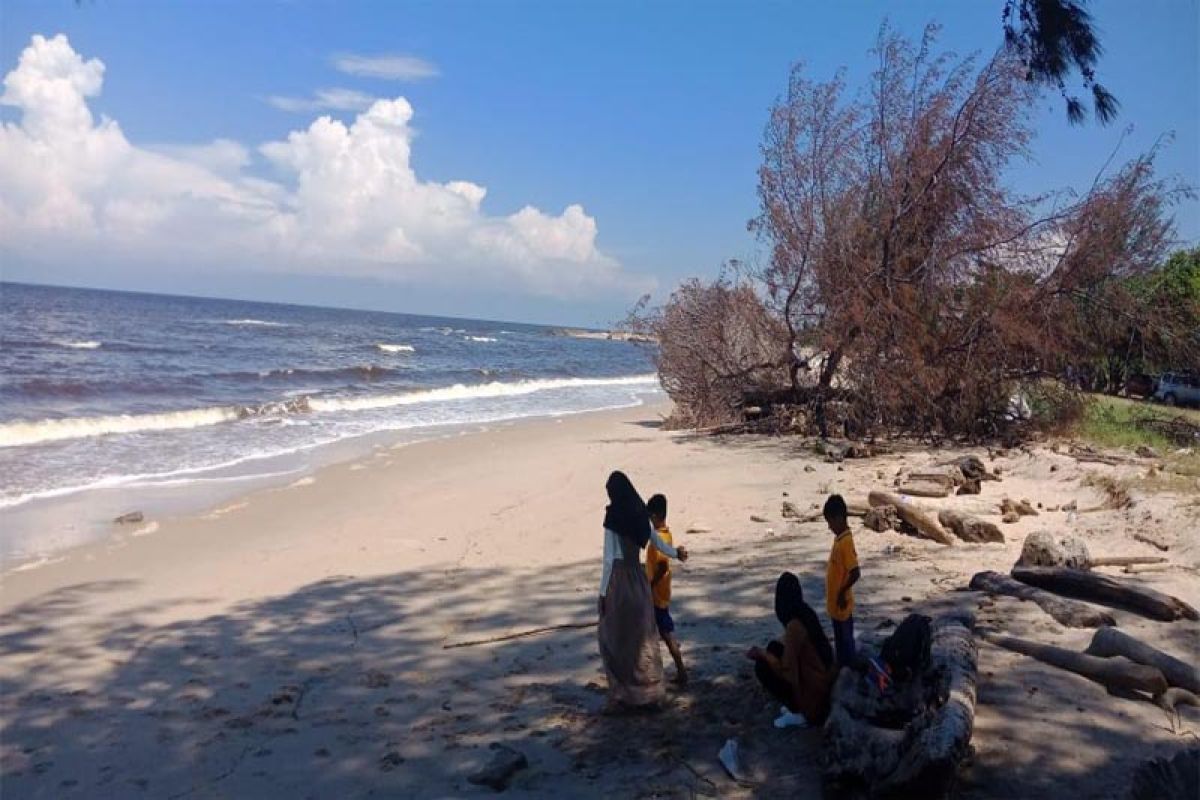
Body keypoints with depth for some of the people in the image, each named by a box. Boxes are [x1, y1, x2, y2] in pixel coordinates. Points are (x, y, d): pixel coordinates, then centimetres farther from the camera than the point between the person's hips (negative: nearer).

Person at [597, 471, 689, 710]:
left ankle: (621, 694, 7)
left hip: (619, 580, -5)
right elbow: (658, 543, 16)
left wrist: (602, 593, -8)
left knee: (615, 638, 6)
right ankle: (650, 692, 20)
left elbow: (609, 559, -14)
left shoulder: (612, 520, -13)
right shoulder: (641, 516, 3)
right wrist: (676, 554, 36)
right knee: (643, 637, 13)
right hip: (639, 578, 6)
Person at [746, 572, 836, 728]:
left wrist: (761, 654, -9)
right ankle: (796, 704, 15)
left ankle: (798, 713, -1)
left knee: (762, 666, -9)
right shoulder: (806, 613, 1)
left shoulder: (795, 625, -25)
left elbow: (786, 668, -22)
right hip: (822, 676, 9)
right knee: (774, 648, 13)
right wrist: (766, 653, 16)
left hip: (813, 686, -9)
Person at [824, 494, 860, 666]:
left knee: (845, 641, 3)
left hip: (841, 604, -9)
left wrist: (842, 592, -18)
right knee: (840, 641, 18)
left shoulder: (846, 541, -23)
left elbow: (855, 573, -26)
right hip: (835, 604, 9)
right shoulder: (839, 538, 6)